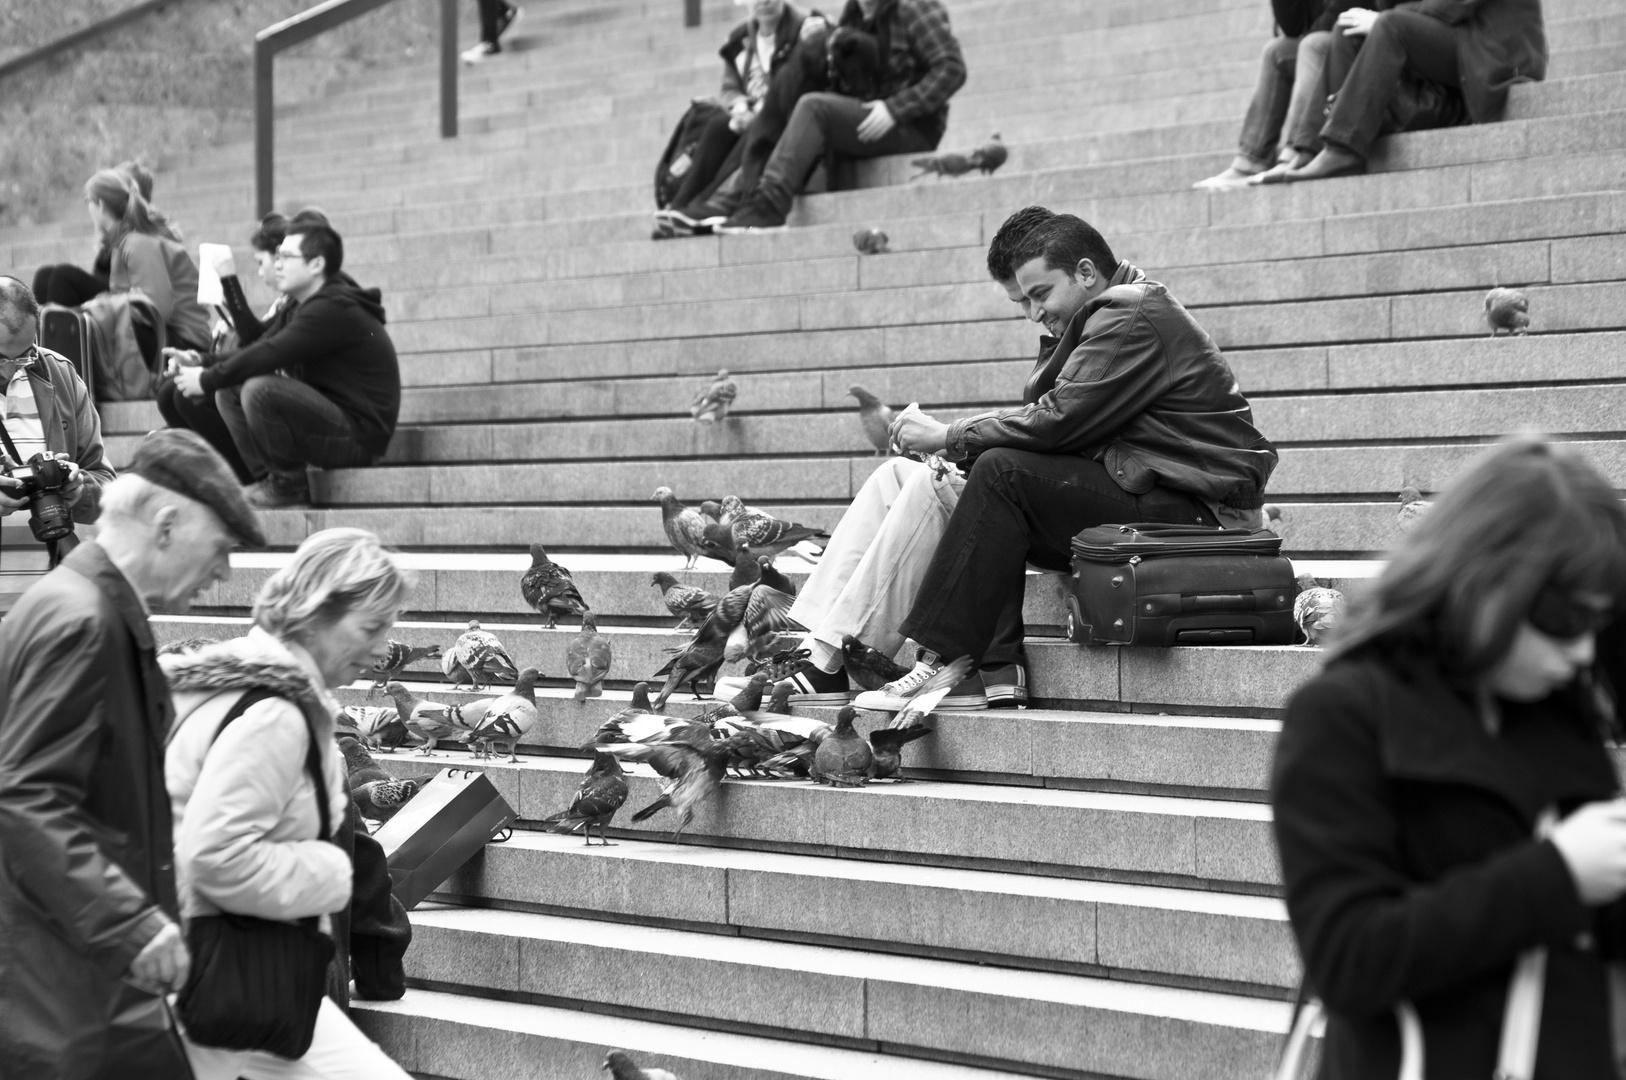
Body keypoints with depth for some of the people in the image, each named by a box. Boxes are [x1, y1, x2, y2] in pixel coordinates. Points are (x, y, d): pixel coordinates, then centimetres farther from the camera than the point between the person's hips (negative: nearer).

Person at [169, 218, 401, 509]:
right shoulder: (301, 307, 14)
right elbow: (260, 348, 12)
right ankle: (267, 480, 1)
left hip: (357, 436, -10)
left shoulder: (335, 310, -19)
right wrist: (202, 363, -4)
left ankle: (289, 487, -12)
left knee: (259, 388, -28)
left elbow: (269, 355, -23)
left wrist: (206, 380, -15)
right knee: (228, 392, 5)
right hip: (325, 416, 10)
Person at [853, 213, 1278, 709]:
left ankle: (942, 663, -21)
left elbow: (1055, 421, -18)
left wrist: (949, 435, -9)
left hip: (1195, 510, -10)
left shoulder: (1130, 316, -11)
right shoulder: (1127, 311, 21)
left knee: (1003, 474, -18)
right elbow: (1053, 411, 15)